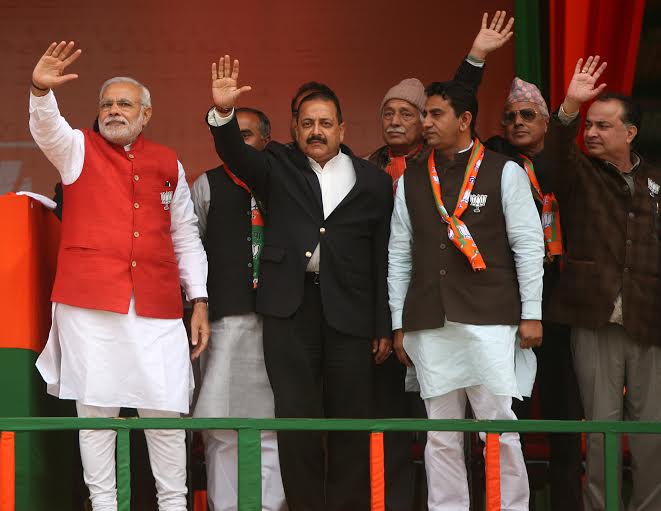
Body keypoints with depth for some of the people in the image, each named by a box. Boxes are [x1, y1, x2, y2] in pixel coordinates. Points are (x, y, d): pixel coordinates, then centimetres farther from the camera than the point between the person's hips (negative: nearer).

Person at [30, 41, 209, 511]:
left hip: (156, 309, 2)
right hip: (90, 304, -1)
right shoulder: (78, 149, 8)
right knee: (95, 408, -1)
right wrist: (42, 91, -35)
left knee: (166, 410, 1)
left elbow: (185, 237, 16)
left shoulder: (167, 163, 13)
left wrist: (199, 300, 10)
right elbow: (46, 128, -14)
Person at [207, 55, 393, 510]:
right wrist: (224, 112, -28)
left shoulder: (373, 181, 7)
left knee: (350, 417, 4)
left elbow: (383, 257, 6)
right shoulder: (279, 166, 10)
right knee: (295, 415, 2)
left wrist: (384, 327, 4)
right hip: (290, 306, 0)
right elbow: (236, 153, -8)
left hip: (349, 309, 0)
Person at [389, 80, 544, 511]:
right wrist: (399, 324, 10)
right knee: (441, 434, 4)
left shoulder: (504, 173, 2)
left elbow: (529, 245, 1)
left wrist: (532, 314, -3)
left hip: (489, 319, -3)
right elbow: (399, 254, 13)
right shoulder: (411, 180, 13)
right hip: (430, 324, 3)